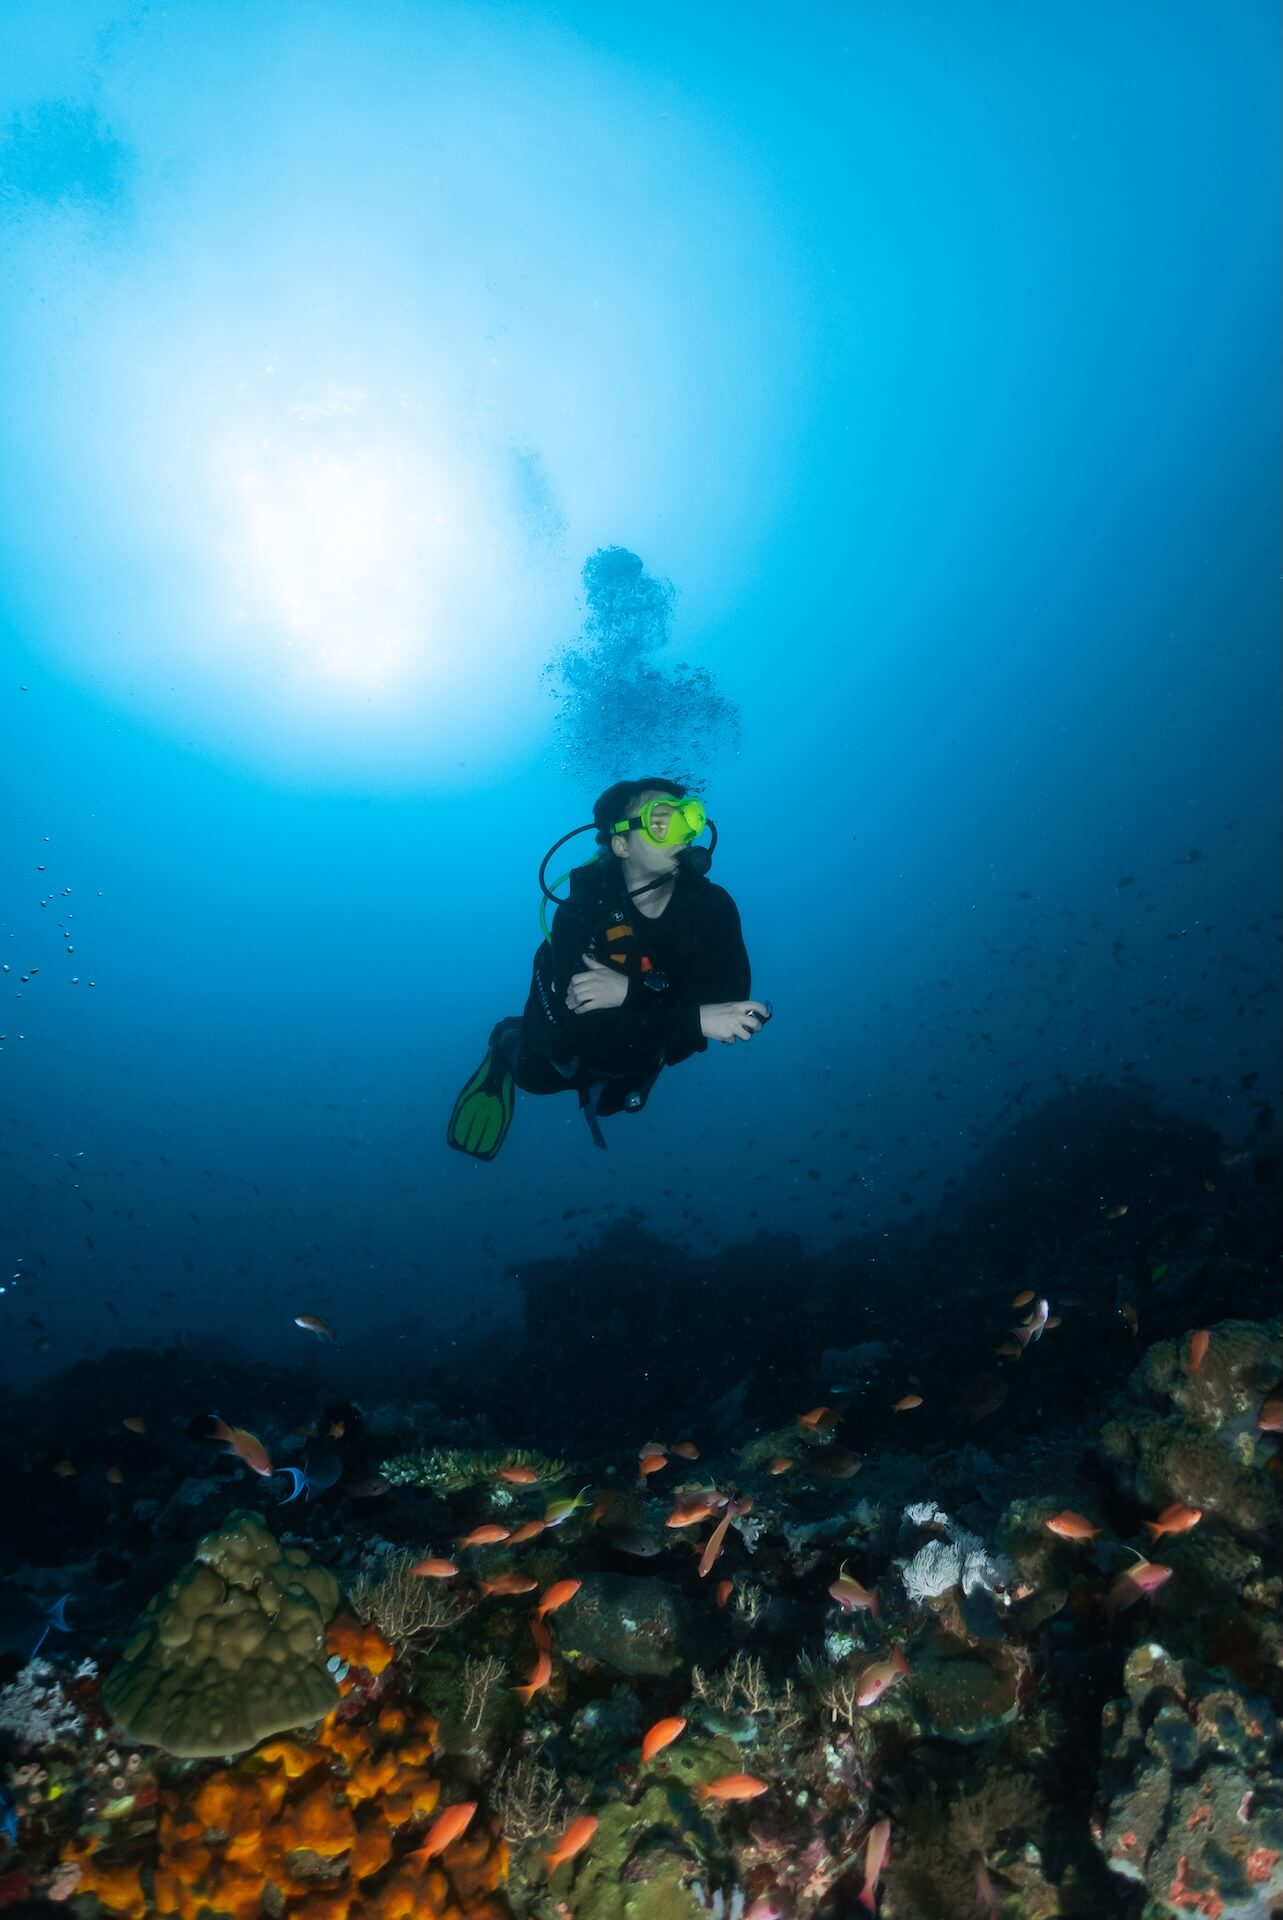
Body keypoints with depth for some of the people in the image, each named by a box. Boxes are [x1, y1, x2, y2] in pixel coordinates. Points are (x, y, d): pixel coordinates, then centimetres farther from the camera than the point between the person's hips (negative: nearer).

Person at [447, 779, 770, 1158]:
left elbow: (731, 993, -40)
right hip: (574, 1040, -3)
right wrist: (698, 1020, -60)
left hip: (641, 1041, 3)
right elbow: (589, 1028, -49)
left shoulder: (711, 904, -30)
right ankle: (509, 1042, 56)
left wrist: (631, 991, -52)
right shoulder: (579, 911, -40)